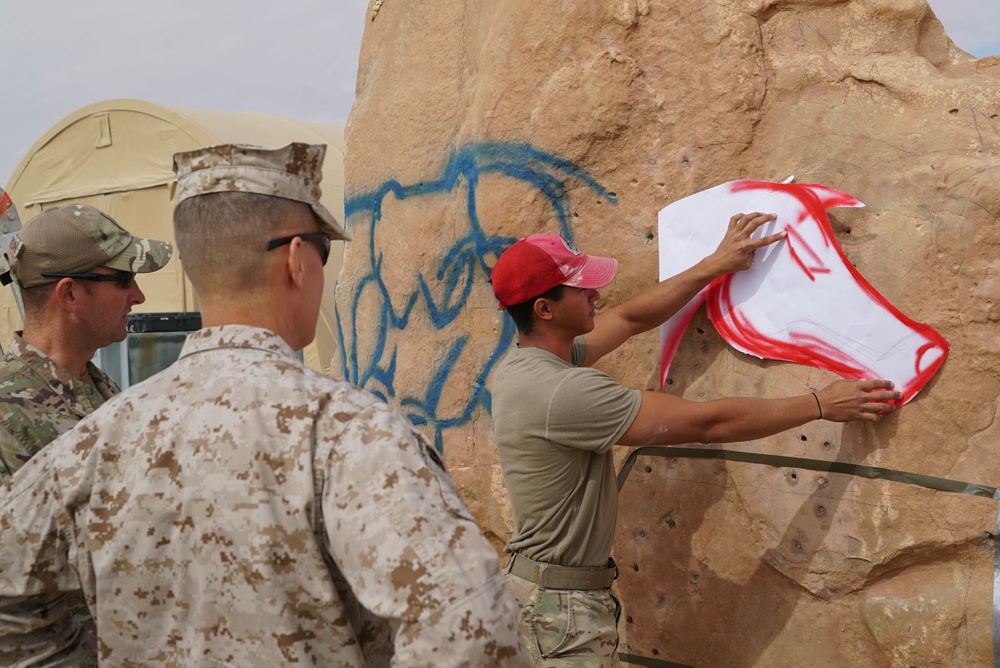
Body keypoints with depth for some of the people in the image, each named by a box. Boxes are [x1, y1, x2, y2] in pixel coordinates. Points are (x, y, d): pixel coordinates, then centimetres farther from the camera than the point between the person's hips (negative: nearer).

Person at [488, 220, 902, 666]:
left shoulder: (520, 365, -1)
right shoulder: (565, 391, -29)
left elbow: (632, 318, 10)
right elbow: (706, 424, -25)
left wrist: (715, 265, 8)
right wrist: (821, 405, -15)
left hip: (532, 580, 9)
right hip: (564, 605, -9)